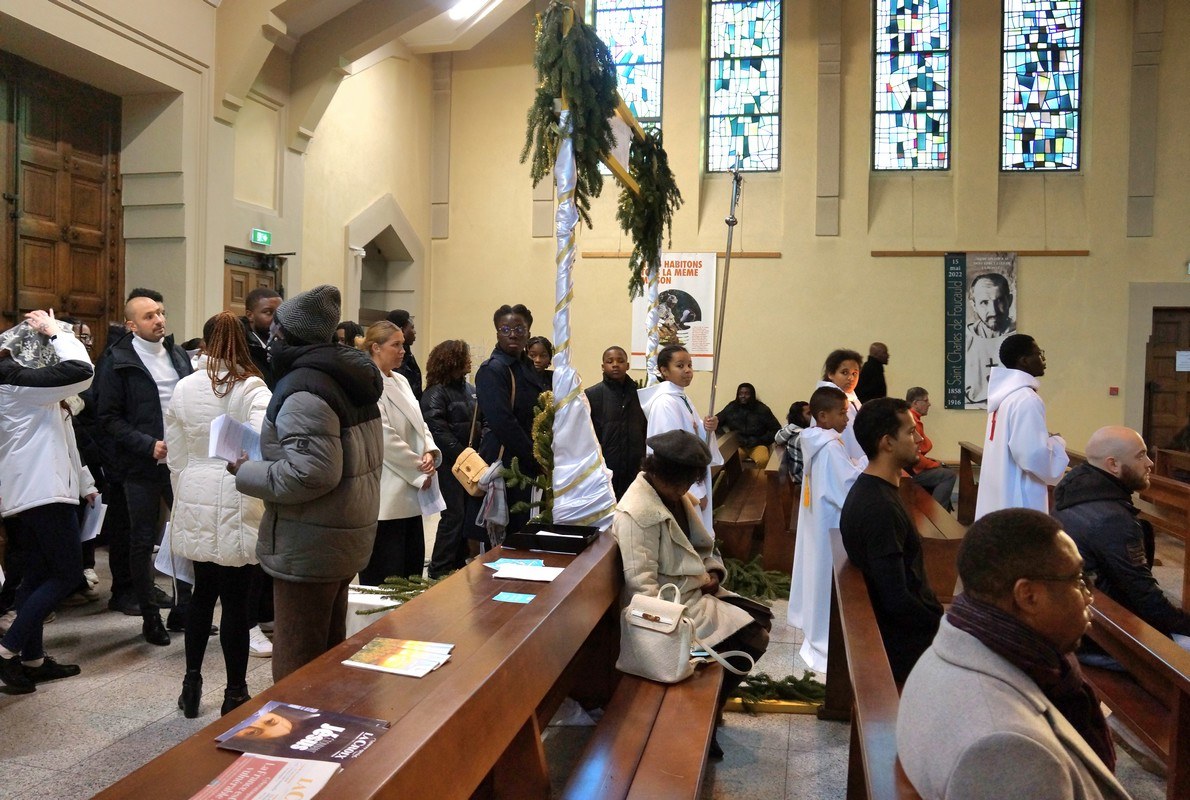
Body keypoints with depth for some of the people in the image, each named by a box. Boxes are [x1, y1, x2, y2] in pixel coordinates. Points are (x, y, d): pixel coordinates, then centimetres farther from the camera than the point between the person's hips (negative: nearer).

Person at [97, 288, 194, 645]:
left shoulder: (179, 355, 10)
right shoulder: (118, 362, -4)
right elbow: (110, 417, -8)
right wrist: (148, 445, -17)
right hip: (142, 466, -4)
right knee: (143, 542, 6)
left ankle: (183, 609, 19)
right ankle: (150, 617, 19)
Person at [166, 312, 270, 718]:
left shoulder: (183, 388, 3)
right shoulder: (252, 388, -11)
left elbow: (174, 453, 10)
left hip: (194, 502, 5)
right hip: (235, 504, -5)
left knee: (203, 591, 19)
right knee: (235, 601, 3)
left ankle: (192, 684, 29)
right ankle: (235, 695, 14)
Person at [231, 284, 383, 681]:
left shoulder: (302, 388, -19)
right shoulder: (346, 379, 10)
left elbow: (311, 473, -27)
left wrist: (247, 473, -13)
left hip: (308, 548, -10)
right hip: (347, 539, 10)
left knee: (297, 667, 2)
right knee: (330, 652, 21)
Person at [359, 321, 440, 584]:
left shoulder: (400, 381, 14)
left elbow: (418, 422, 15)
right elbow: (386, 439, -18)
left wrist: (430, 451, -5)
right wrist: (420, 470, -11)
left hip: (409, 492, 9)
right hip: (386, 498, -9)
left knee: (411, 570, 14)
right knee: (384, 579, 0)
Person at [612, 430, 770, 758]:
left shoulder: (676, 494, 4)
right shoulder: (637, 512, -24)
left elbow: (701, 543, 17)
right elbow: (641, 584, -27)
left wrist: (713, 571, -2)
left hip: (695, 590, 10)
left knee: (761, 618, 7)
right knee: (751, 638, -12)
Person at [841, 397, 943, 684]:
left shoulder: (874, 490, 6)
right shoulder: (879, 508, -25)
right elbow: (897, 600, -26)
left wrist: (941, 616, 5)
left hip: (910, 624, 9)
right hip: (907, 642, -9)